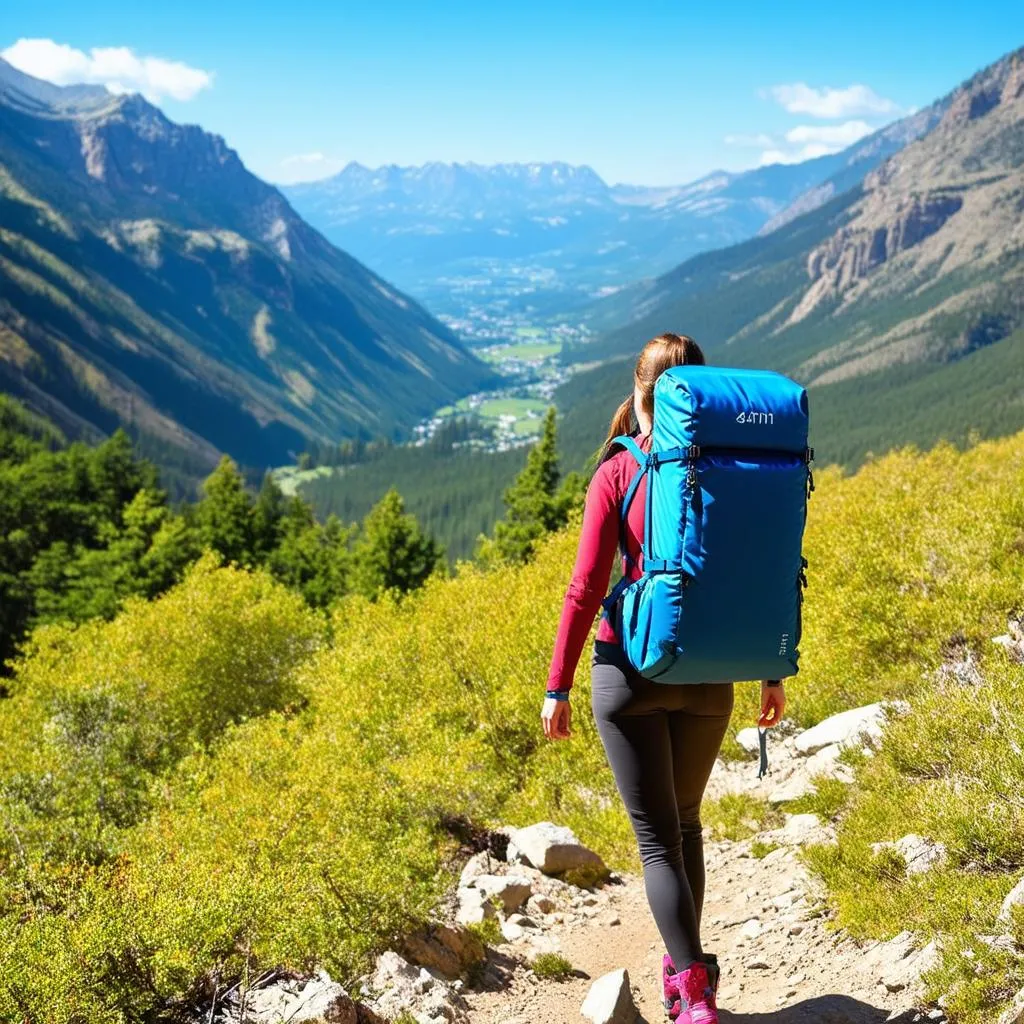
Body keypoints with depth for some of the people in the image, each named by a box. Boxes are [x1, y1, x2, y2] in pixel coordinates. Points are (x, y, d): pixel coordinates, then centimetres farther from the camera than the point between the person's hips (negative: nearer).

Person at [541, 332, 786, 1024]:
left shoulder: (617, 473, -10)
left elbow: (587, 588, -12)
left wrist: (557, 688, -5)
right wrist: (774, 673, 13)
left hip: (631, 671, -3)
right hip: (709, 676, 3)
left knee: (658, 837, 3)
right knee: (685, 822, 22)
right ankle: (685, 966, 32)